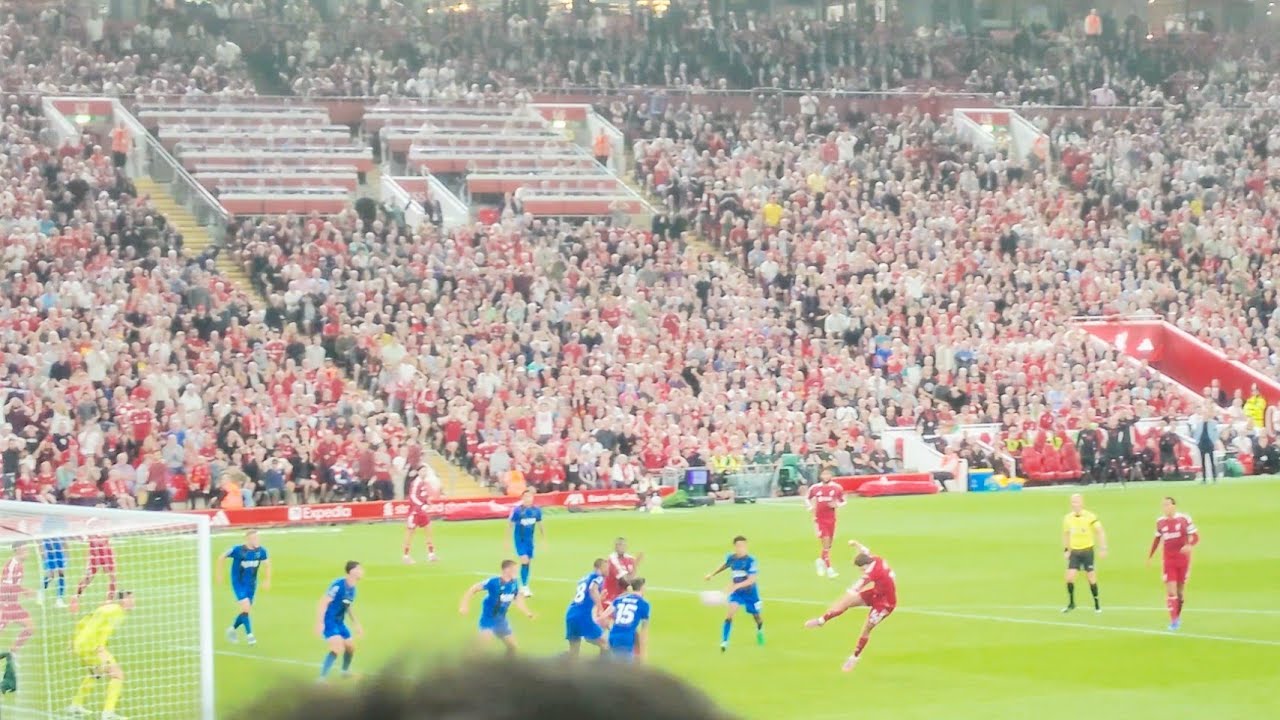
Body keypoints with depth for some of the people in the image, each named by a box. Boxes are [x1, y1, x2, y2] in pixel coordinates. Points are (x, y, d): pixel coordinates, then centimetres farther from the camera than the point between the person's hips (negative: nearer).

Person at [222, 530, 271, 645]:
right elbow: (223, 557, -5)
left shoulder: (261, 551, -9)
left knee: (246, 610, 11)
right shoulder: (238, 550, -20)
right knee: (246, 607, -17)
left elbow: (267, 564, 8)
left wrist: (267, 580, 3)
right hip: (238, 583, -5)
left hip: (251, 584, 5)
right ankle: (249, 635, -9)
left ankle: (232, 629, 35)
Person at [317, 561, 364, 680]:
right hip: (329, 621, -9)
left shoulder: (352, 588, 5)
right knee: (338, 647, -24)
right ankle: (322, 677, -21)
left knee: (350, 647, 19)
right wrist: (320, 623, -29)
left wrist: (356, 624, 26)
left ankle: (345, 671, 46)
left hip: (339, 622, 9)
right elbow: (323, 602, -24)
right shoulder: (338, 585, -23)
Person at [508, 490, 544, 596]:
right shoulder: (517, 510, -15)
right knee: (524, 561, -16)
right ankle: (524, 587, -8)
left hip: (530, 540, 5)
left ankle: (523, 587, 22)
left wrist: (544, 539, 13)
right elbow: (510, 525, -7)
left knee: (528, 562, 9)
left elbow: (540, 525, 11)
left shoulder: (536, 511, -2)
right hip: (519, 539, -5)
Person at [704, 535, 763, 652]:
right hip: (736, 592, 2)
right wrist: (712, 574, 23)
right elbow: (725, 565, 16)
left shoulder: (750, 561, -24)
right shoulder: (730, 558, -9)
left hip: (750, 591, -2)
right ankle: (724, 641, -20)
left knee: (756, 616, 16)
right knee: (731, 612, -21)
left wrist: (735, 586, -39)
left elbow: (751, 580, -29)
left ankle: (760, 631, 52)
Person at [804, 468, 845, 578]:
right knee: (825, 543, -13)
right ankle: (829, 568, -9)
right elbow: (807, 499, 12)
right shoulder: (815, 488, -4)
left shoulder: (837, 488, -3)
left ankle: (820, 561, 39)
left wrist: (836, 505, -14)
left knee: (828, 544, 13)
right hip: (819, 519, -3)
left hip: (831, 519, 3)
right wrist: (810, 507, -6)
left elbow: (843, 502, 6)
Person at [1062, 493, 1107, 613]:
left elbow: (1100, 532, -8)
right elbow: (1066, 534, 16)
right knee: (1070, 577, -7)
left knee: (1091, 578, 0)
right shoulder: (1068, 518, 2)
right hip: (1074, 551, 3)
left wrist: (1102, 548, -15)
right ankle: (1071, 603, 7)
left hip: (1087, 550, -3)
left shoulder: (1090, 517, -12)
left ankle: (1097, 604, 15)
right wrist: (1066, 550, 11)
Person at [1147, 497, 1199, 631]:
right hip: (1169, 560, 1)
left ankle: (1178, 615, 29)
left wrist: (1189, 545, -28)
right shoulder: (1160, 521, 2)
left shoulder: (1184, 519, -9)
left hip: (1183, 559, -1)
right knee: (1170, 589, -10)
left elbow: (1195, 537, -7)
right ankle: (1173, 620, -11)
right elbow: (1157, 539, 16)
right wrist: (1149, 556, 16)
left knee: (1181, 589, 9)